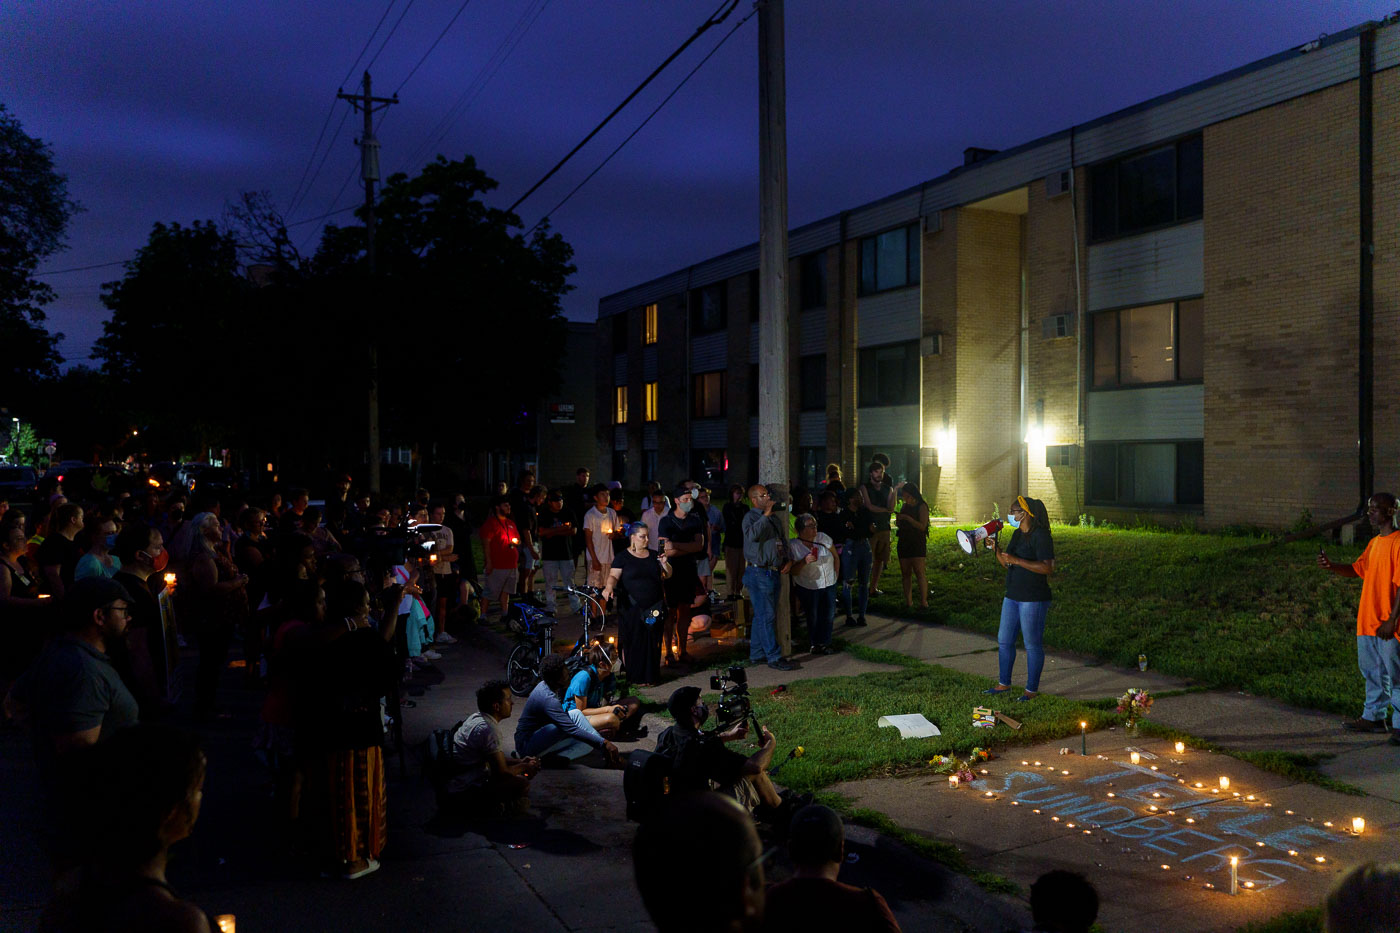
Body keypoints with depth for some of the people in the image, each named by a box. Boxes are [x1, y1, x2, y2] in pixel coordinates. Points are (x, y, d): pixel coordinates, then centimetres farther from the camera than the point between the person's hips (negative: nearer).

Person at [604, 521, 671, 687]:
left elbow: (668, 575, 16)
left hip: (654, 608, 4)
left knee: (652, 641, 6)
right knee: (633, 642, -2)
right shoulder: (623, 557, 0)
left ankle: (650, 676, 16)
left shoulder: (653, 555, 12)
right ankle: (634, 677, 9)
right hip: (632, 609, -4)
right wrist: (609, 586, -27)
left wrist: (664, 564, -4)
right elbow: (614, 575, -7)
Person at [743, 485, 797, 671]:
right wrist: (766, 514, -28)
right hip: (758, 572, -8)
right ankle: (774, 657, -5)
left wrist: (785, 560, 11)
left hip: (774, 572, 8)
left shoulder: (776, 519, 16)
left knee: (762, 616, 13)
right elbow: (752, 535, -31)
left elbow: (783, 542, 27)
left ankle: (757, 654, 20)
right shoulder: (751, 517, -9)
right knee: (766, 616, -7)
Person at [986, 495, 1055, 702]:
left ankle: (1031, 690, 12)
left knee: (1032, 644, 1)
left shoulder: (1040, 536, -15)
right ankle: (1004, 684, 27)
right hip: (1012, 596, 9)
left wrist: (1017, 560, -26)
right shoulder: (1017, 534, 12)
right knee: (1004, 640, 14)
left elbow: (1048, 568, -24)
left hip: (1034, 599, -9)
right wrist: (997, 549, -1)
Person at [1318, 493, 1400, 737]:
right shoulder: (1374, 543, 15)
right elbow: (1358, 569, 19)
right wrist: (1330, 566, 0)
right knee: (1372, 672, 15)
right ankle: (1374, 717, 25)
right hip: (1368, 622, 9)